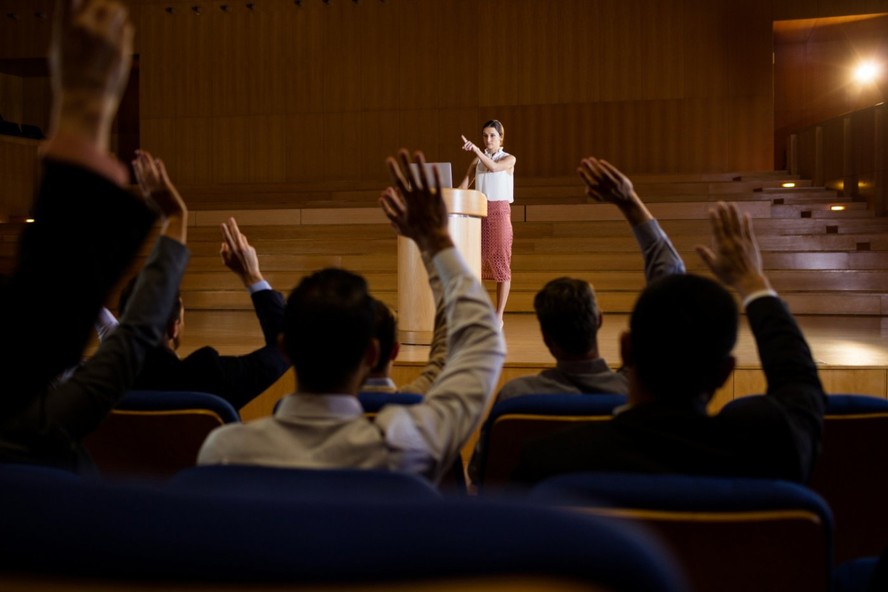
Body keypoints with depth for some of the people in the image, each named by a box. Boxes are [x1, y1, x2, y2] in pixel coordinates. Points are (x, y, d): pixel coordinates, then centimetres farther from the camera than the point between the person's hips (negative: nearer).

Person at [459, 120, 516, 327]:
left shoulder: (509, 159, 2)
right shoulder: (478, 160, 13)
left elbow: (493, 167, -20)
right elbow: (464, 185, 7)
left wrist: (476, 149, -27)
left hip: (500, 212, -4)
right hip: (480, 212, 4)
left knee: (500, 261, -3)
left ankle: (498, 316, 1)